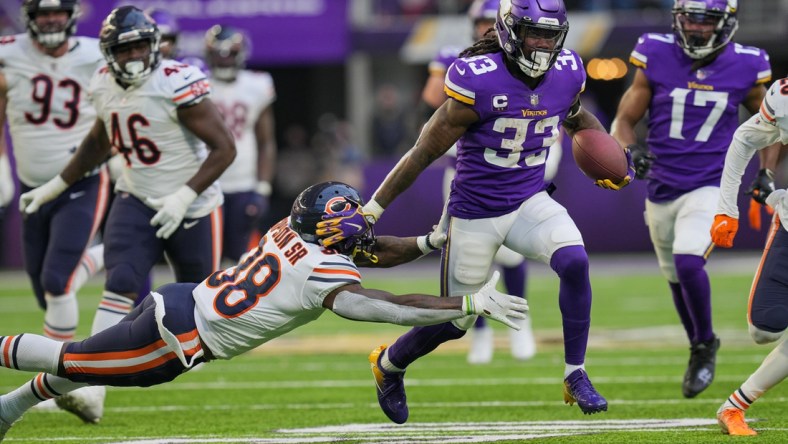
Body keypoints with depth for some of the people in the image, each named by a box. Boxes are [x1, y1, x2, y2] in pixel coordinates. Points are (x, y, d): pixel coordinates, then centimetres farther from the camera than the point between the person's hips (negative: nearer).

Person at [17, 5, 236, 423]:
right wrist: (53, 187, 19)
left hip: (191, 205, -4)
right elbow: (99, 142, 19)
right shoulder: (106, 85, -2)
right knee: (120, 286, -17)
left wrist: (185, 196, -29)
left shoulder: (176, 84, -22)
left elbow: (224, 147, -21)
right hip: (136, 201, 4)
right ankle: (92, 391, -24)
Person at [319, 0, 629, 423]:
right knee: (455, 321, 8)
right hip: (475, 211, -4)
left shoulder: (567, 73, -5)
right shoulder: (476, 79, -22)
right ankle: (389, 364, 40)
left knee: (574, 262, -25)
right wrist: (370, 211, -16)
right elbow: (425, 151, -16)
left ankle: (575, 376, -9)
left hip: (530, 202, 4)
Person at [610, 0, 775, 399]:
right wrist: (630, 151, -20)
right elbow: (624, 120, -1)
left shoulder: (744, 67, -6)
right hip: (662, 188, 3)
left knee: (688, 262, -25)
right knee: (677, 277, 16)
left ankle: (705, 344, 0)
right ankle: (700, 351, 41)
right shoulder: (656, 59, -7)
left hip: (709, 187, -3)